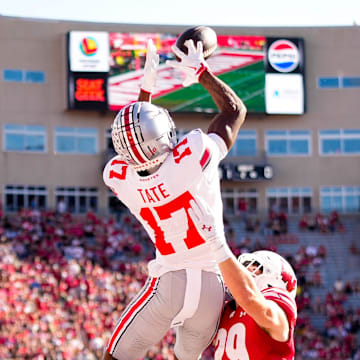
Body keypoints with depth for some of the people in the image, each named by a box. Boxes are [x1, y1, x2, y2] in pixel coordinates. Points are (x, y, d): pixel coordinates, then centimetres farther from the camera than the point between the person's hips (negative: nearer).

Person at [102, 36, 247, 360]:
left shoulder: (119, 177, -8)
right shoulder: (195, 156, -18)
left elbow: (133, 144, 18)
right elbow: (236, 109, 1)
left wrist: (146, 87, 20)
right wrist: (201, 71, 11)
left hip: (168, 284, 0)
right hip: (213, 285, 0)